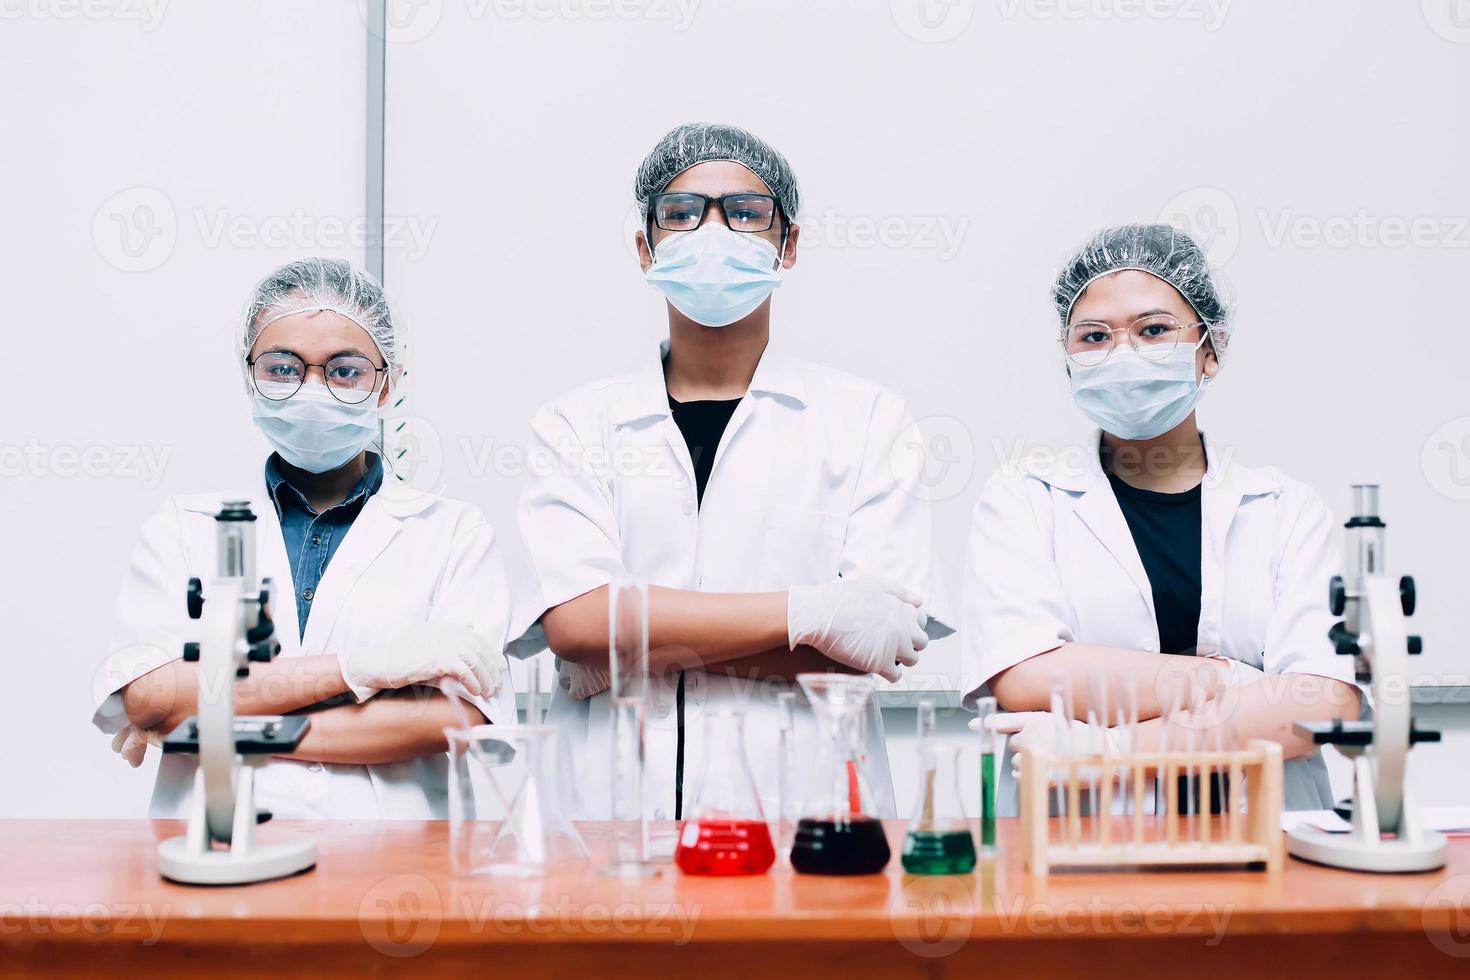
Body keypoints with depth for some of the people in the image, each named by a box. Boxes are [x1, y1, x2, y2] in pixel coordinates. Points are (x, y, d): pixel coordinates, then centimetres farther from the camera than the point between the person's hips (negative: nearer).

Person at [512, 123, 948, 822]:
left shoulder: (866, 418, 9)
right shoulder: (575, 425, 11)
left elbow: (888, 642, -3)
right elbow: (573, 622, -4)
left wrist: (640, 642, -5)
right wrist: (805, 613, -10)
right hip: (616, 808, 0)